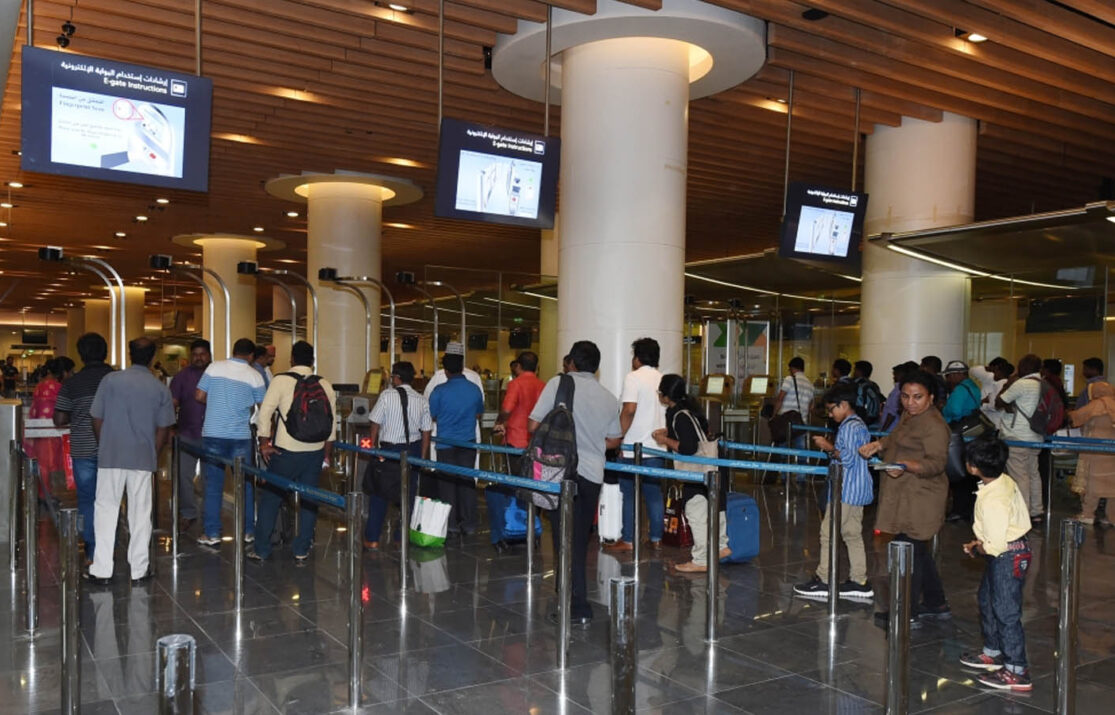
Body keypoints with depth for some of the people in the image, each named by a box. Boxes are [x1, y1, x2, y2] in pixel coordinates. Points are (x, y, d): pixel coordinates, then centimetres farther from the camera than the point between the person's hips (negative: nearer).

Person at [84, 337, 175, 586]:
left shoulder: (111, 380, -5)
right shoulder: (161, 389, -2)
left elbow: (97, 419, -1)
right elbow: (163, 430, -1)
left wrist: (103, 447, 14)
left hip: (111, 455, 0)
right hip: (143, 458, 1)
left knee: (106, 510, 9)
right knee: (140, 513, 8)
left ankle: (102, 570, 11)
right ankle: (139, 570, 14)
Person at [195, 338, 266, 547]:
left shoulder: (214, 367, 0)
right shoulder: (255, 376, -1)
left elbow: (199, 396, 3)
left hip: (212, 434, 0)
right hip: (241, 436, 0)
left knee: (213, 486, 7)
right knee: (245, 484, 11)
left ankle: (211, 534, 11)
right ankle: (248, 532, 16)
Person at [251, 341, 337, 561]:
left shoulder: (281, 380, -6)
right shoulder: (324, 384, 4)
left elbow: (266, 411, -11)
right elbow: (331, 421, 7)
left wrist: (264, 443, -3)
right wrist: (327, 453, 15)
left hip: (286, 452, -3)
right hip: (315, 451, 3)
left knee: (270, 498, 9)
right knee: (309, 499, 12)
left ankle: (261, 550, 14)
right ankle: (302, 549, 17)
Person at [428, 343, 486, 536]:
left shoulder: (440, 390, -12)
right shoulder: (475, 389, -2)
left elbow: (431, 417, 0)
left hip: (446, 443, -3)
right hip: (468, 443, 3)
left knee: (447, 482, 7)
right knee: (467, 482, 9)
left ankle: (451, 524, 11)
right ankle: (469, 524, 12)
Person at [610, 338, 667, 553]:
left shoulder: (633, 377, -8)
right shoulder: (664, 379, 10)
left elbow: (629, 410, -19)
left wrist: (619, 437, -13)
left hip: (633, 448, -6)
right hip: (657, 447, 6)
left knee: (629, 495, 2)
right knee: (654, 494, 10)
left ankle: (627, 540, 6)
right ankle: (656, 539, 15)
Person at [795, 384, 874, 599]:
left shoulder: (850, 427, -17)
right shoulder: (859, 425, 15)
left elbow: (848, 458, -23)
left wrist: (829, 447, -15)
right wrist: (830, 447, 11)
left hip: (846, 491, -10)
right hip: (857, 490, 10)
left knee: (829, 532, -4)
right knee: (853, 535, 13)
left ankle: (824, 581, 2)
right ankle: (859, 582, 17)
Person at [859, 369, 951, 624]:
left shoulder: (934, 425, -18)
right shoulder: (909, 415, 13)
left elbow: (937, 462, -25)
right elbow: (896, 439, 29)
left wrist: (906, 466, -40)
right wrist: (878, 445, 11)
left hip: (919, 500, -10)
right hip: (905, 496, 10)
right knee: (919, 550, 18)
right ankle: (936, 603, 31)